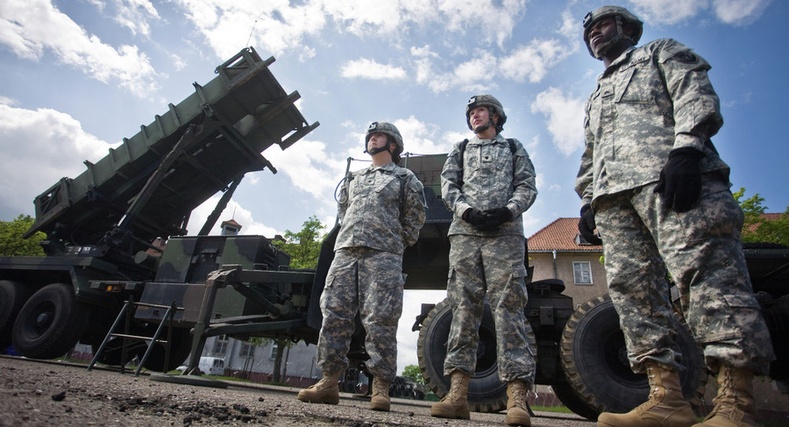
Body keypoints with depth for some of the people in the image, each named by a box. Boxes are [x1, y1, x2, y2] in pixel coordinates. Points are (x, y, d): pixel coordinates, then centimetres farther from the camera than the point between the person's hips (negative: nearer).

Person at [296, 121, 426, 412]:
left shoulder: (405, 179, 15)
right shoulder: (353, 179, 28)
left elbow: (415, 218, 12)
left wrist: (395, 243, 8)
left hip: (383, 255, -4)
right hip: (345, 251, 5)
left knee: (380, 320, -9)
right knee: (334, 314, -4)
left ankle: (380, 387, -4)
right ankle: (329, 381, 2)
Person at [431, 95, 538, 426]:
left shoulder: (514, 148, 23)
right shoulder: (459, 149, 27)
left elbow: (527, 185, 9)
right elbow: (448, 185, 12)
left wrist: (507, 211, -12)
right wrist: (468, 212, -8)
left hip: (506, 232, -1)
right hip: (464, 231, 2)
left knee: (508, 305, -12)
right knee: (463, 306, -6)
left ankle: (517, 397, -15)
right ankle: (458, 392, -8)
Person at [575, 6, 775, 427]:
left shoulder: (661, 52, 24)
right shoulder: (595, 97, 40)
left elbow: (697, 96, 4)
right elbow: (589, 158, 32)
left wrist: (685, 148, -14)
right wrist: (587, 201, 17)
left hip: (669, 175, -6)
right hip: (613, 194, 6)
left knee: (705, 273, -17)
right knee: (631, 286, -8)